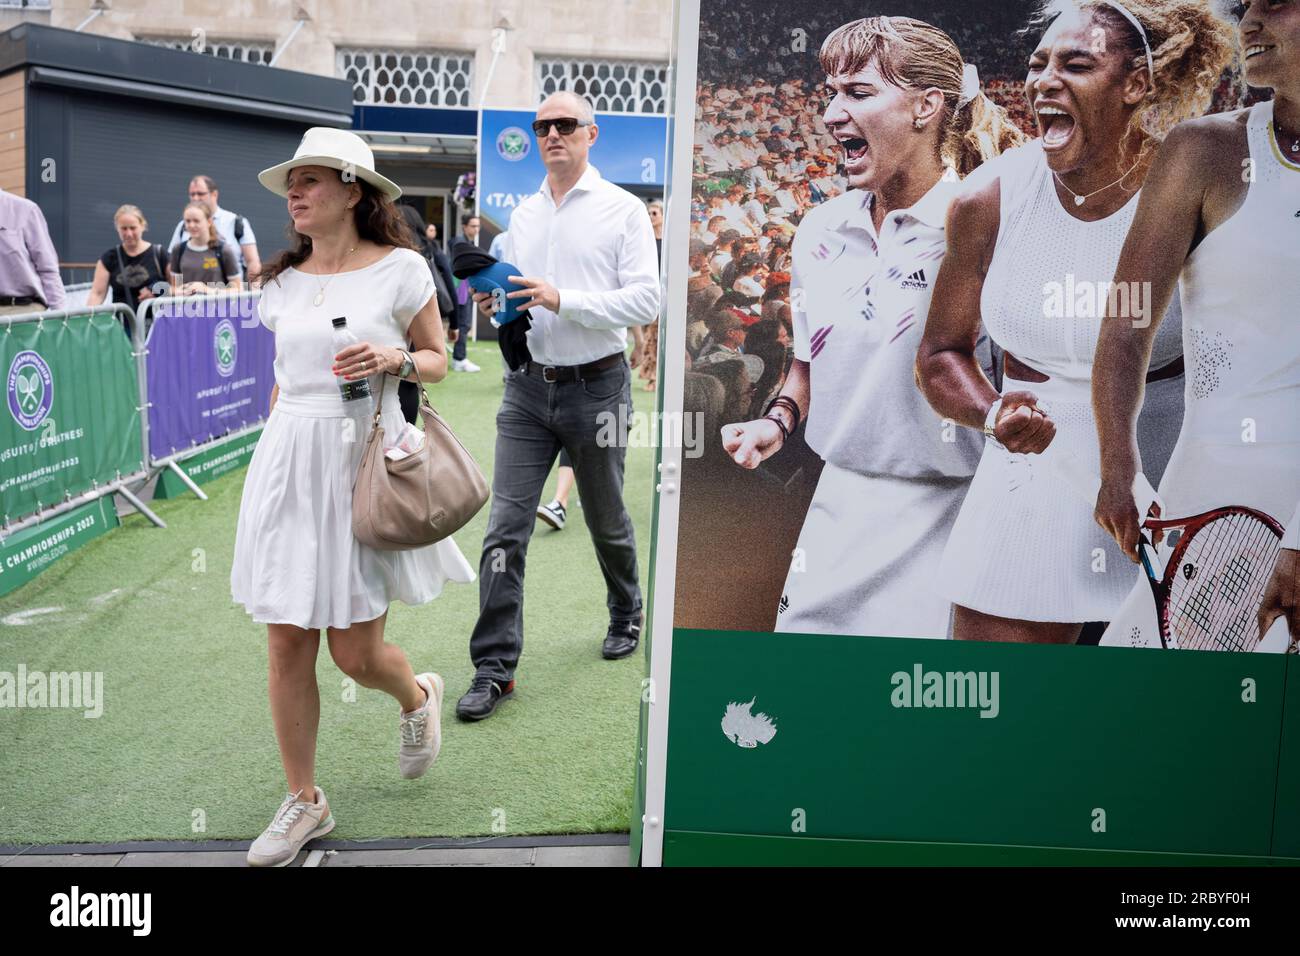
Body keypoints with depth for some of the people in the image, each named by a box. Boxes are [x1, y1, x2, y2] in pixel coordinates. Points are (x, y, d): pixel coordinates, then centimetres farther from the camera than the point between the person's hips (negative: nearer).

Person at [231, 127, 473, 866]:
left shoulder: (400, 269, -3)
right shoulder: (283, 281, 10)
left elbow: (438, 361, 4)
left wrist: (394, 358, -16)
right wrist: (273, 458, 16)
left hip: (365, 457, -4)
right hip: (289, 459, 4)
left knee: (355, 652, 0)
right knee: (287, 645, 4)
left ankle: (418, 697, 36)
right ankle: (304, 801, 20)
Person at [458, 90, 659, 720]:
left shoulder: (623, 210, -3)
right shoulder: (521, 215, 13)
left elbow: (645, 301, -12)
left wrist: (562, 300, -21)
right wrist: (494, 307, -3)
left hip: (597, 386, -3)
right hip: (528, 386, 4)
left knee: (607, 522, 14)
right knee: (505, 527, -4)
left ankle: (626, 615, 40)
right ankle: (495, 667, 2)